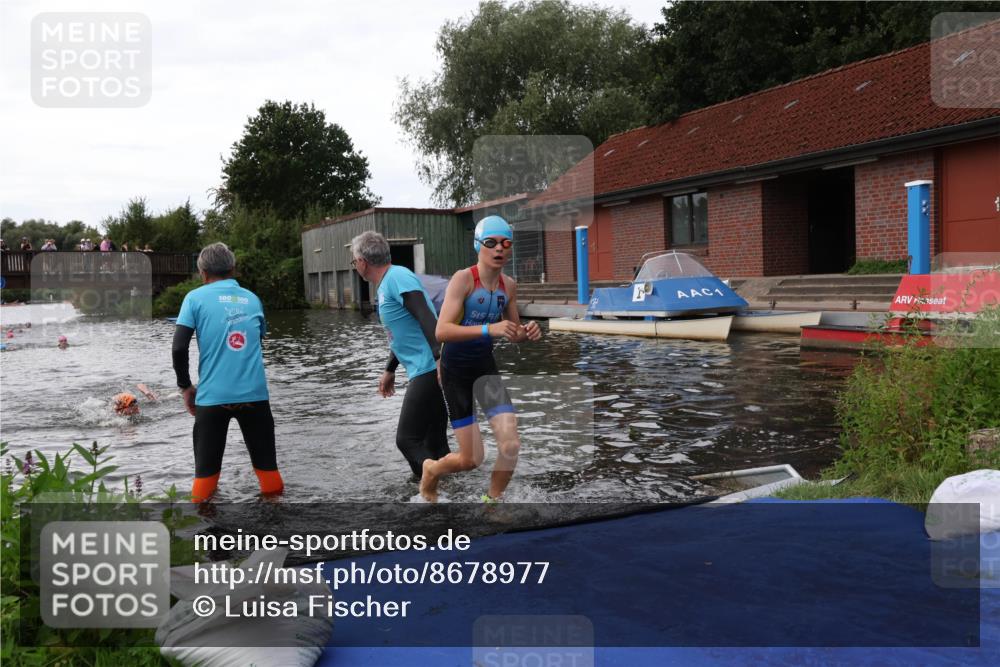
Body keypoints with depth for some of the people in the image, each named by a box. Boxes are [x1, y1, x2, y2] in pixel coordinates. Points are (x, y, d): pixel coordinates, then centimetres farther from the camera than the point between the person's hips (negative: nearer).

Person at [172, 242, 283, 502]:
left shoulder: (195, 298, 2)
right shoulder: (252, 298, 12)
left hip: (212, 396, -2)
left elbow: (179, 347, -6)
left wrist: (185, 386, 6)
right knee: (266, 465, 11)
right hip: (254, 393, 2)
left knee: (206, 471, 8)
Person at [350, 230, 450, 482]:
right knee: (434, 443, 11)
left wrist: (439, 357, -32)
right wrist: (390, 370, 34)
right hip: (426, 372, 10)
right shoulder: (385, 285, 19)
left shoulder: (398, 277, -11)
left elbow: (426, 319, -23)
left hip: (429, 372, -10)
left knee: (407, 440, -9)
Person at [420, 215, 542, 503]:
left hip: (486, 366, 5)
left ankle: (493, 500, 18)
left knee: (511, 446, -9)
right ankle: (432, 469, 32)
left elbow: (513, 334, 13)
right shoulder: (463, 278, -17)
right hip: (455, 369, -5)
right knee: (472, 460, -2)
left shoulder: (509, 285, 1)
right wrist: (489, 328, -38)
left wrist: (526, 332, -10)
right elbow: (442, 331, -27)